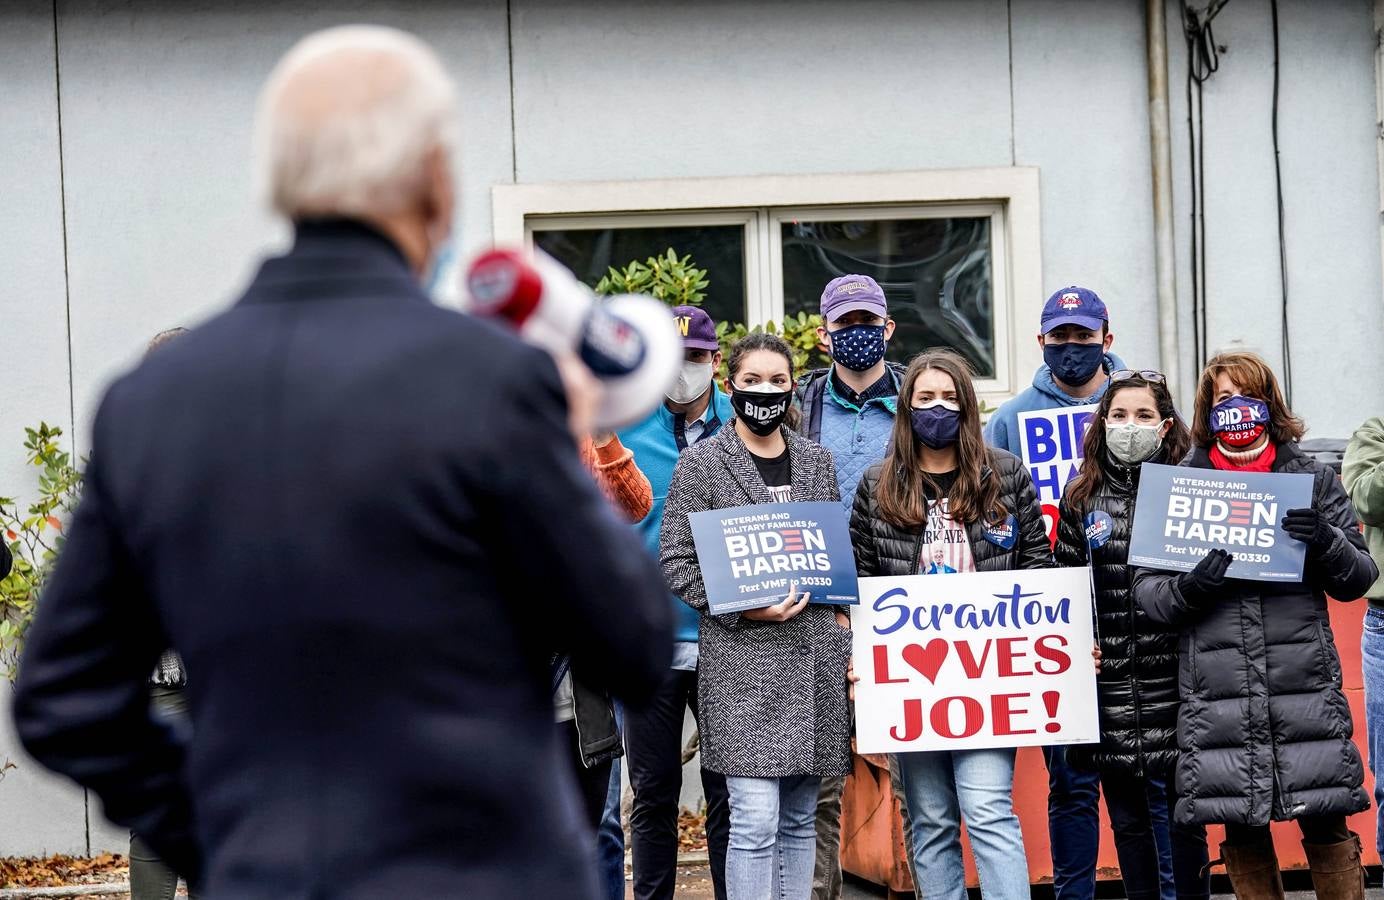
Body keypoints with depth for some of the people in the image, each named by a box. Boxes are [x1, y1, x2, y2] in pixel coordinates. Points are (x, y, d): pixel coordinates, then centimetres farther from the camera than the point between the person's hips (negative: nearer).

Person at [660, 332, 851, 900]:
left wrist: (839, 612, 8)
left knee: (800, 818, 8)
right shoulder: (702, 463, 0)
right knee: (756, 820, -11)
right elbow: (676, 562, -3)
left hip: (815, 658, 5)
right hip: (743, 660, -5)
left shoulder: (817, 461, 14)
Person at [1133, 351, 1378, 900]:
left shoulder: (1313, 480, 8)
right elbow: (1147, 591, 6)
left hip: (1305, 686, -1)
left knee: (1326, 827, -1)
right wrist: (1191, 586, -16)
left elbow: (1358, 578, 8)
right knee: (1243, 836, 6)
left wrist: (1325, 542, -13)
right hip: (1218, 693, 1)